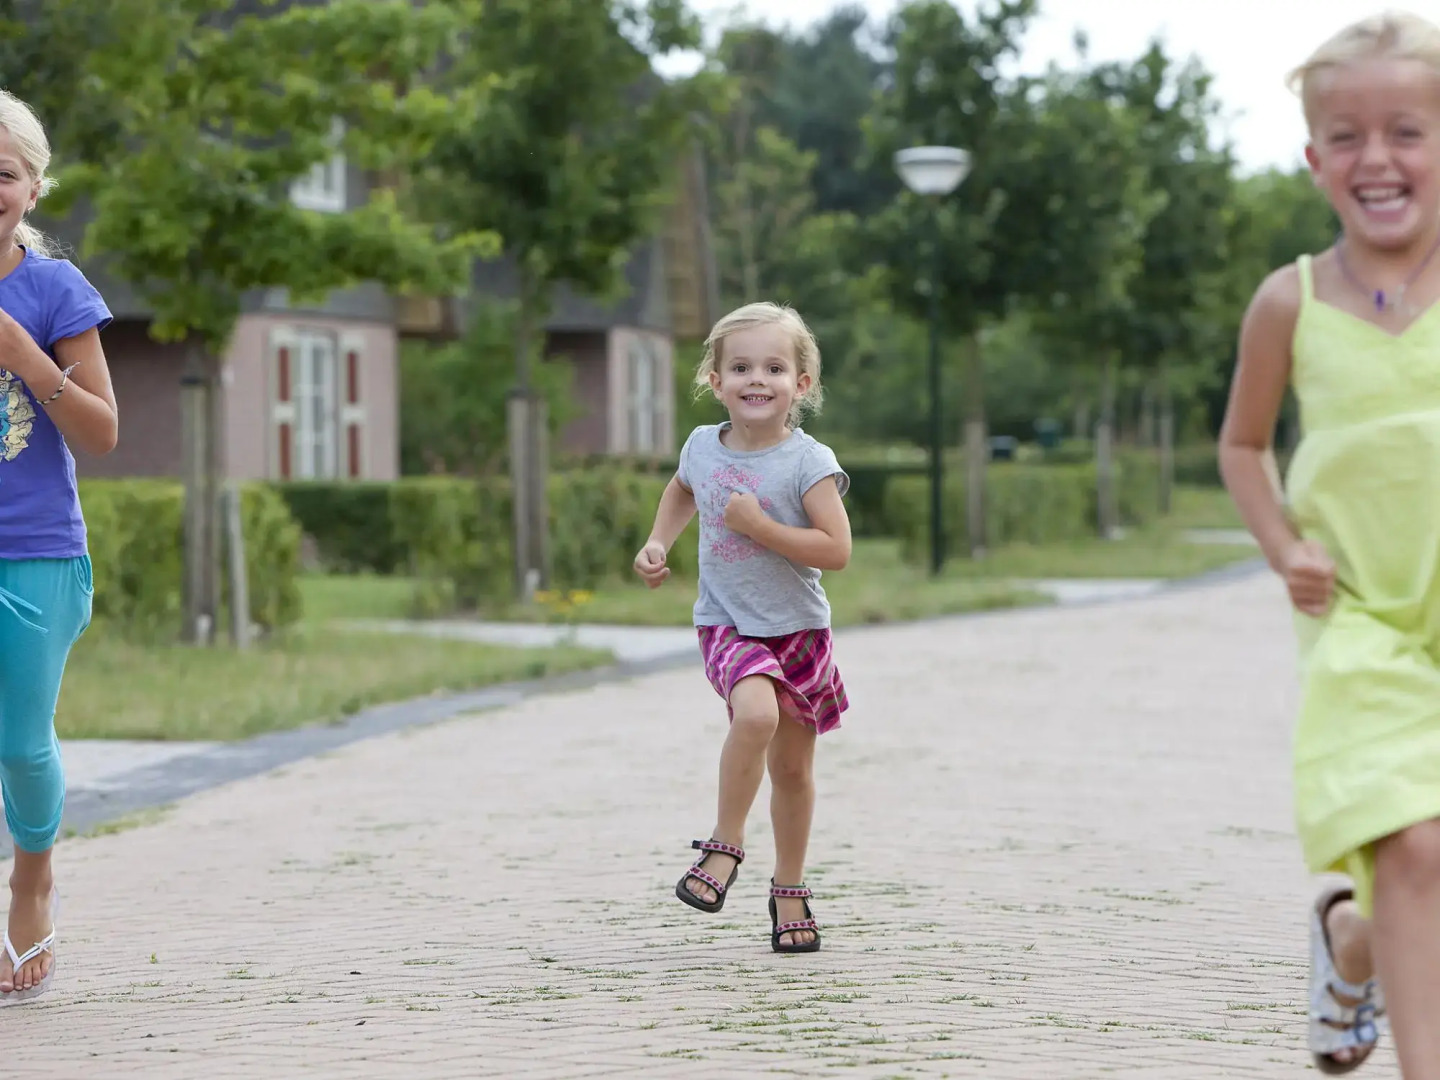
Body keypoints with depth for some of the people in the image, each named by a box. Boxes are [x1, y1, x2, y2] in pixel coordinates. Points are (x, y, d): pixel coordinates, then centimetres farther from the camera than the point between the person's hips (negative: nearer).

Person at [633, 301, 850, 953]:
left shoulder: (808, 462, -13)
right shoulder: (703, 446, -2)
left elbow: (837, 551, -19)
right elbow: (682, 491, 23)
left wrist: (759, 526, -24)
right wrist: (658, 543, 9)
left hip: (798, 628, 0)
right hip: (727, 624, 0)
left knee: (793, 767, 11)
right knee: (756, 713, -30)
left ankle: (788, 890, 29)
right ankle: (726, 843, -13)